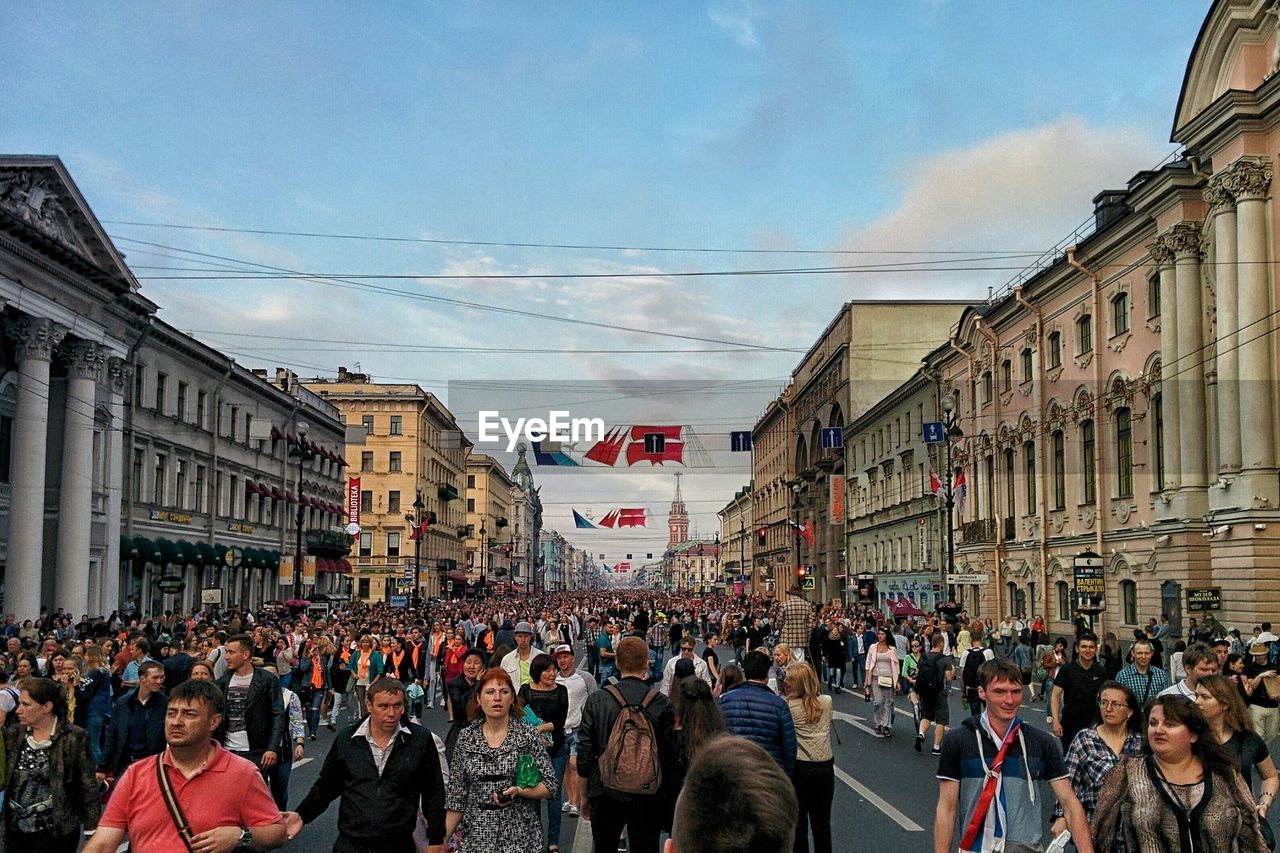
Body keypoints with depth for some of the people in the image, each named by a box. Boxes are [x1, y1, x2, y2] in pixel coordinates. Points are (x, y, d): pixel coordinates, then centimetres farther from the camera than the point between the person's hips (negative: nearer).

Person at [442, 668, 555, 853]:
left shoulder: (529, 735, -3)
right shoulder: (465, 738, 3)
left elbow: (549, 786, -2)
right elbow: (457, 797, 7)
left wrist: (518, 791, -17)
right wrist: (442, 838, 3)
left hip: (521, 837, -1)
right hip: (477, 837, 2)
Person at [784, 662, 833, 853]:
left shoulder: (789, 706, -13)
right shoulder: (827, 702, -3)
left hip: (799, 768, -3)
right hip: (825, 767, 3)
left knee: (799, 821, 10)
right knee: (822, 821, 13)